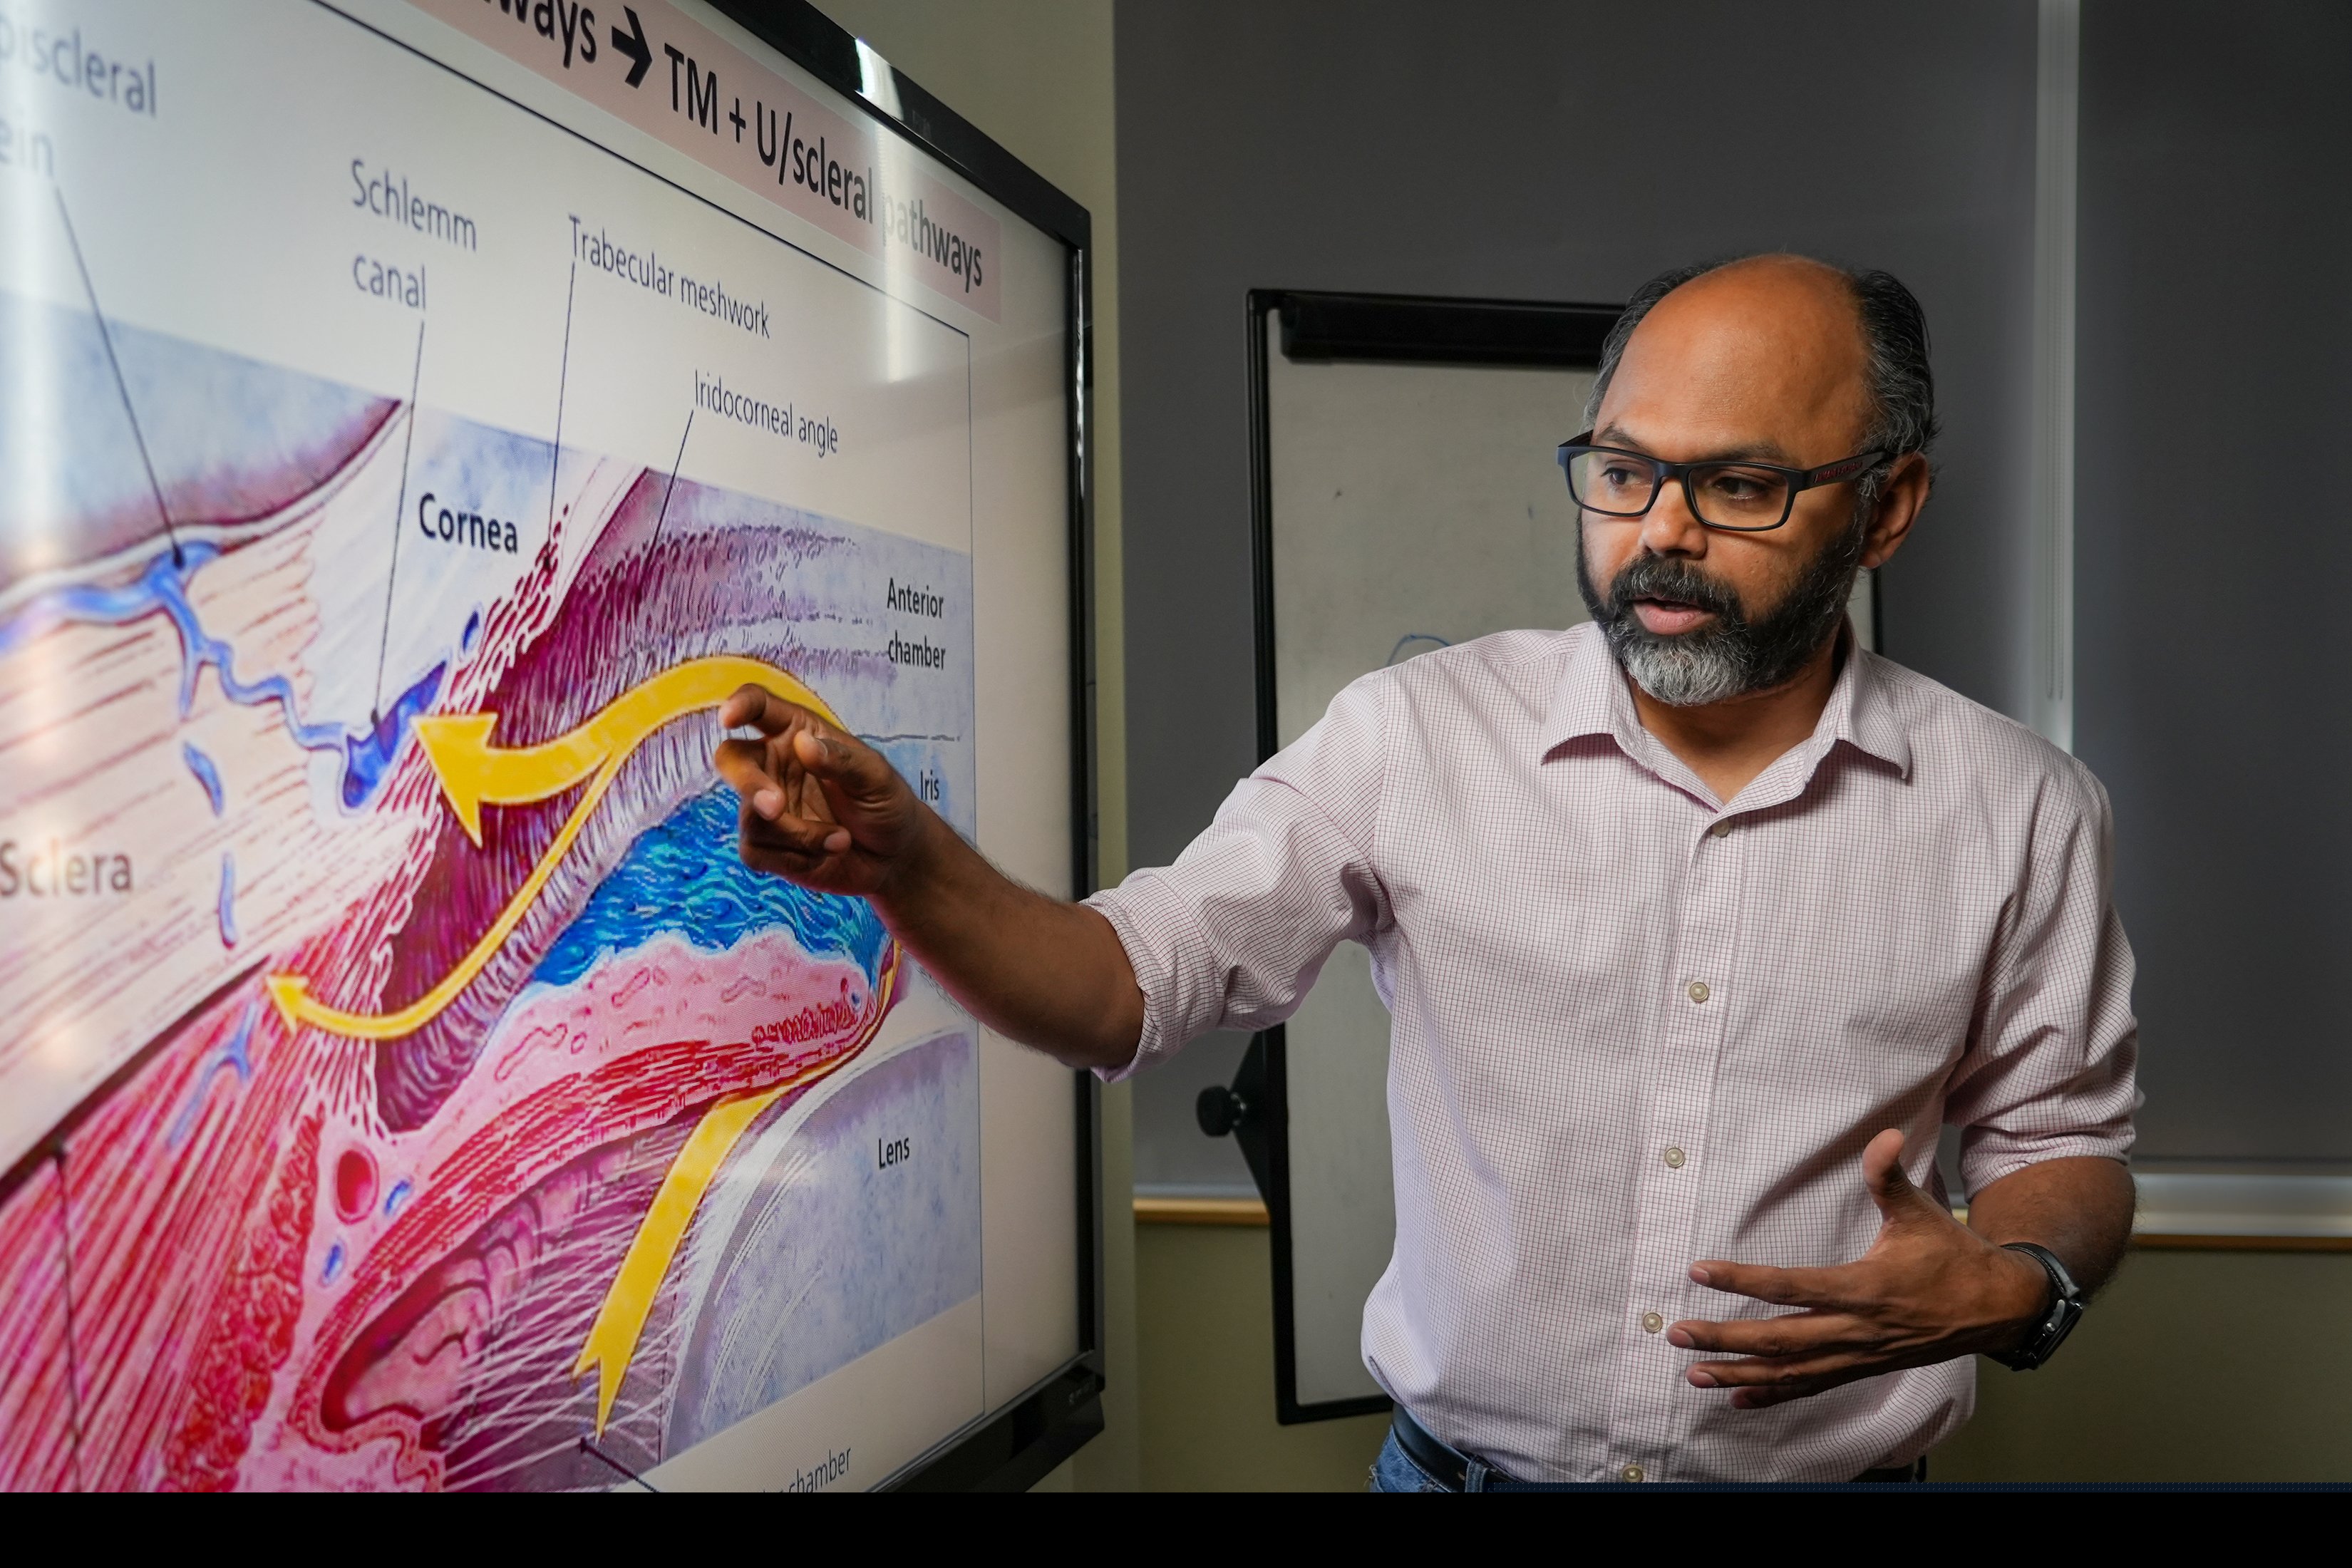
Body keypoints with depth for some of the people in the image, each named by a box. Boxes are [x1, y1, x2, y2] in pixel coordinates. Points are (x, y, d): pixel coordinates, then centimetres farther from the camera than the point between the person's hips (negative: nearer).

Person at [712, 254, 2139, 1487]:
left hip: (1838, 1465, 1)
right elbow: (1130, 986, -12)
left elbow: (2062, 1142, 4)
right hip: (1459, 1459, 1)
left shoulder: (2016, 811, -7)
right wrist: (907, 860, -29)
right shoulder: (1418, 734, -10)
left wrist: (2009, 1289, -18)